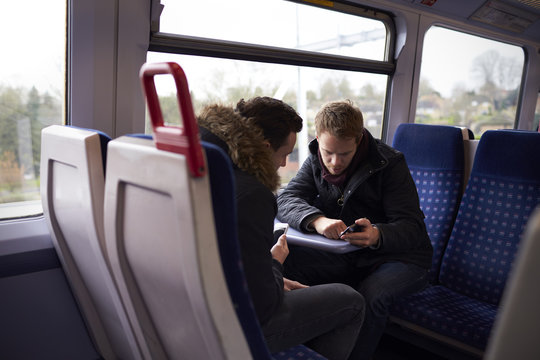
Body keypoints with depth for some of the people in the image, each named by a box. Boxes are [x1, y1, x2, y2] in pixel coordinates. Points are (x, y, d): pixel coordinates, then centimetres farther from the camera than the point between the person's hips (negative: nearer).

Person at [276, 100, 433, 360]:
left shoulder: (390, 163, -14)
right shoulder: (316, 161, 0)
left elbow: (412, 227, -18)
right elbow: (285, 201, -12)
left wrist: (377, 235, -42)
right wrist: (317, 220, -35)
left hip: (399, 256, -3)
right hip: (346, 257, 4)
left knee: (370, 294, -37)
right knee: (282, 261, -19)